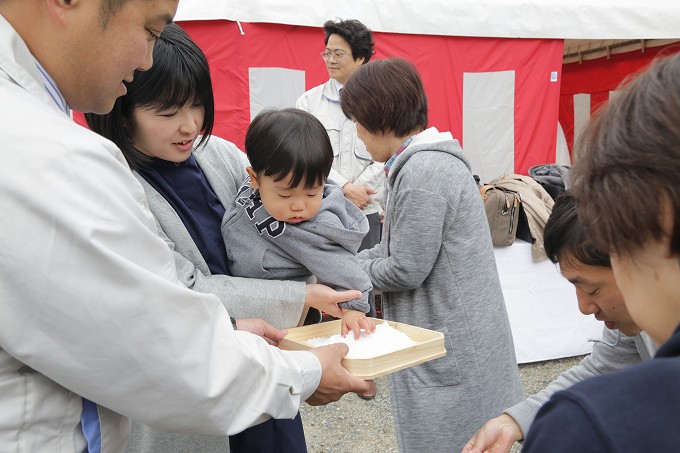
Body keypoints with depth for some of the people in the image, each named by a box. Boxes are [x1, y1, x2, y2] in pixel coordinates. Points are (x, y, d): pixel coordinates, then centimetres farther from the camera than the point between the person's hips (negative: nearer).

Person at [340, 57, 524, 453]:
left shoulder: (423, 173, -22)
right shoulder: (429, 159, 9)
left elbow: (406, 270, -20)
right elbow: (402, 246, 12)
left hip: (450, 349, -9)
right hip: (453, 338, 9)